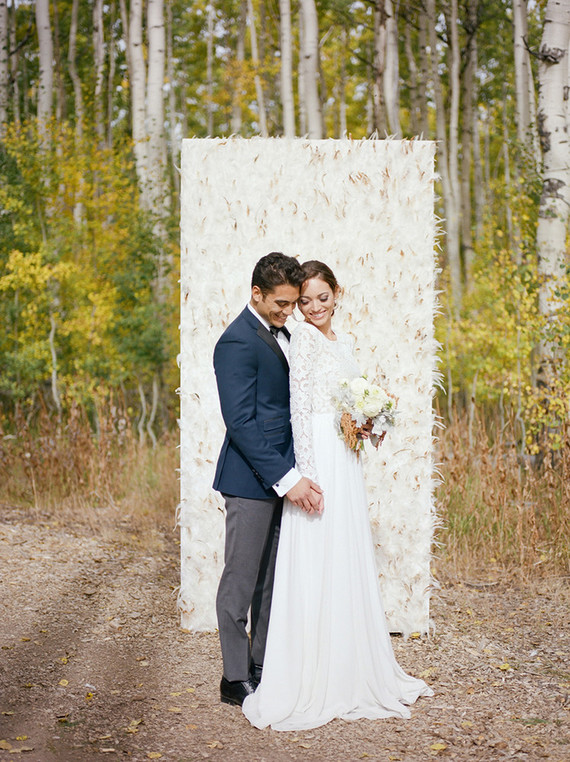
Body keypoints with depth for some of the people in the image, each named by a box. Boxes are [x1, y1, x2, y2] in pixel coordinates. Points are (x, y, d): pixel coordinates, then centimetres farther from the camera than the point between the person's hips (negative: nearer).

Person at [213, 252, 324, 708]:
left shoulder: (280, 331, 11)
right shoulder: (237, 342, -16)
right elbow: (241, 422, -21)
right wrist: (287, 479, -23)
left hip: (283, 474, 9)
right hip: (252, 480, -9)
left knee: (274, 578, 14)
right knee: (241, 579, 1)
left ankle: (264, 665, 25)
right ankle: (236, 678, 10)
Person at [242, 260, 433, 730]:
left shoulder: (343, 341, 15)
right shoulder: (304, 339, -9)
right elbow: (299, 408, -15)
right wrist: (306, 474, -20)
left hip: (346, 460, 8)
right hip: (319, 456, -8)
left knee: (348, 560, 12)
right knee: (318, 563, -5)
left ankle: (351, 670, 22)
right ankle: (314, 679, 1)